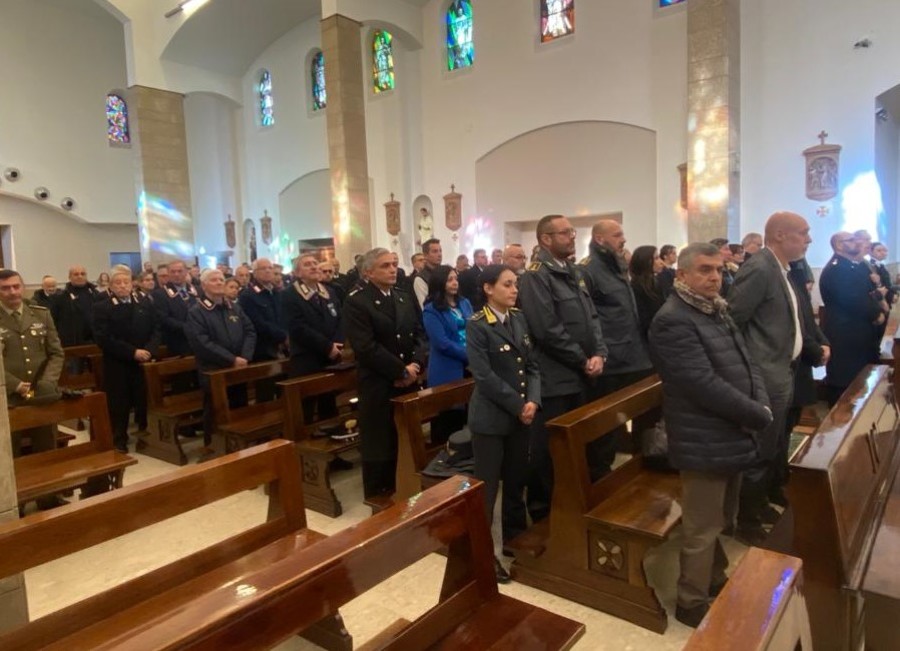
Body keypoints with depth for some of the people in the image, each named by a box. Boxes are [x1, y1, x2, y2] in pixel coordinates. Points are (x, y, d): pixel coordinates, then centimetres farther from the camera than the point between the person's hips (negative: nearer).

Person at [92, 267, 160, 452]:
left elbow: (156, 330, 6)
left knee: (146, 402, 5)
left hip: (145, 362, 2)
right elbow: (103, 339, -12)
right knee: (119, 405, 4)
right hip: (117, 366, -2)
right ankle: (120, 440, 19)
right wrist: (133, 352, -18)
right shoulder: (102, 307, -2)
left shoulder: (146, 303, 9)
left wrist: (149, 350, -13)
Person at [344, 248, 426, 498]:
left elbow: (419, 334, 10)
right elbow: (365, 347, -19)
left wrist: (416, 365, -9)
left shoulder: (405, 298, 13)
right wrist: (401, 370, -16)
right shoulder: (356, 302, -10)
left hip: (408, 382, 6)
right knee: (379, 444, 6)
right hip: (378, 385, -6)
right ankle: (379, 495, 23)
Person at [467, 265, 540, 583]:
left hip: (521, 414, 6)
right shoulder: (476, 326, -11)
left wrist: (532, 401, -9)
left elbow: (532, 365, 6)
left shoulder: (519, 319, 7)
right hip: (491, 417, -6)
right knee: (487, 485, 3)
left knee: (516, 481, 17)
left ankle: (515, 536, 34)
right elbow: (485, 376, -17)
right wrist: (518, 406, -15)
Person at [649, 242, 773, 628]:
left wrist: (761, 405, -6)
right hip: (705, 442, -9)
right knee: (702, 530, 4)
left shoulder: (718, 312, 12)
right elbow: (705, 385, -24)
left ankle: (716, 581, 42)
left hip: (732, 435, 9)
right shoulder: (673, 321, -19)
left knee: (721, 522, 23)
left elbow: (746, 363, 12)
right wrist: (757, 416, -14)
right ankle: (692, 604, 20)